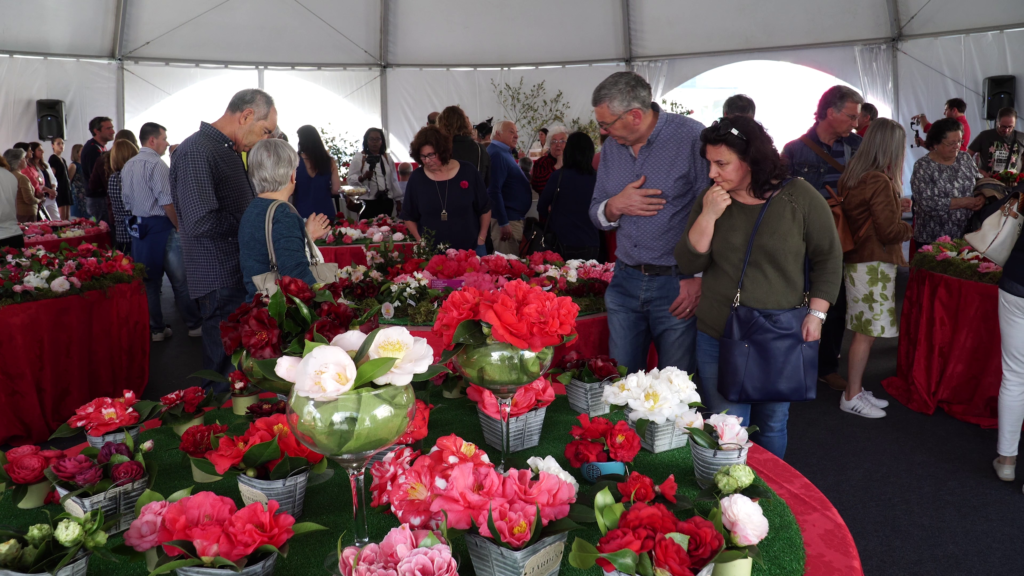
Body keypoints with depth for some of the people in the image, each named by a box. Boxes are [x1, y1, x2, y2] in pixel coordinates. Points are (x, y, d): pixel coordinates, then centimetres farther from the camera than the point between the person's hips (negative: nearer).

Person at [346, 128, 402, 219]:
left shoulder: (387, 157, 14)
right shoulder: (358, 157, 1)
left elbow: (394, 180, 16)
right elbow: (350, 179, -4)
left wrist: (398, 200, 15)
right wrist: (363, 177, -23)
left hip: (386, 202, 4)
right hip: (368, 203, -4)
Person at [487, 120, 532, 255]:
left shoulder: (505, 153, 15)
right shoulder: (496, 154, -16)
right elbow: (494, 191, -24)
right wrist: (503, 223, -25)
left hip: (514, 217, 10)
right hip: (506, 219, -10)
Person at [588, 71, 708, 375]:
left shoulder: (692, 137, -10)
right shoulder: (612, 145, 9)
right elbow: (596, 214, 15)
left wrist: (699, 278, -14)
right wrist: (615, 207, -8)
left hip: (678, 285, -5)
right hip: (626, 280, 5)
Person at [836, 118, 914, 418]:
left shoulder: (852, 175, 8)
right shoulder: (880, 182, -18)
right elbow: (890, 232, -16)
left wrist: (896, 205, 17)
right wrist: (911, 227, 2)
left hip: (857, 258, 9)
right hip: (874, 264, -9)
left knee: (863, 330, 13)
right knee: (866, 332, 0)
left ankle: (856, 389, 21)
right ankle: (851, 397, 9)